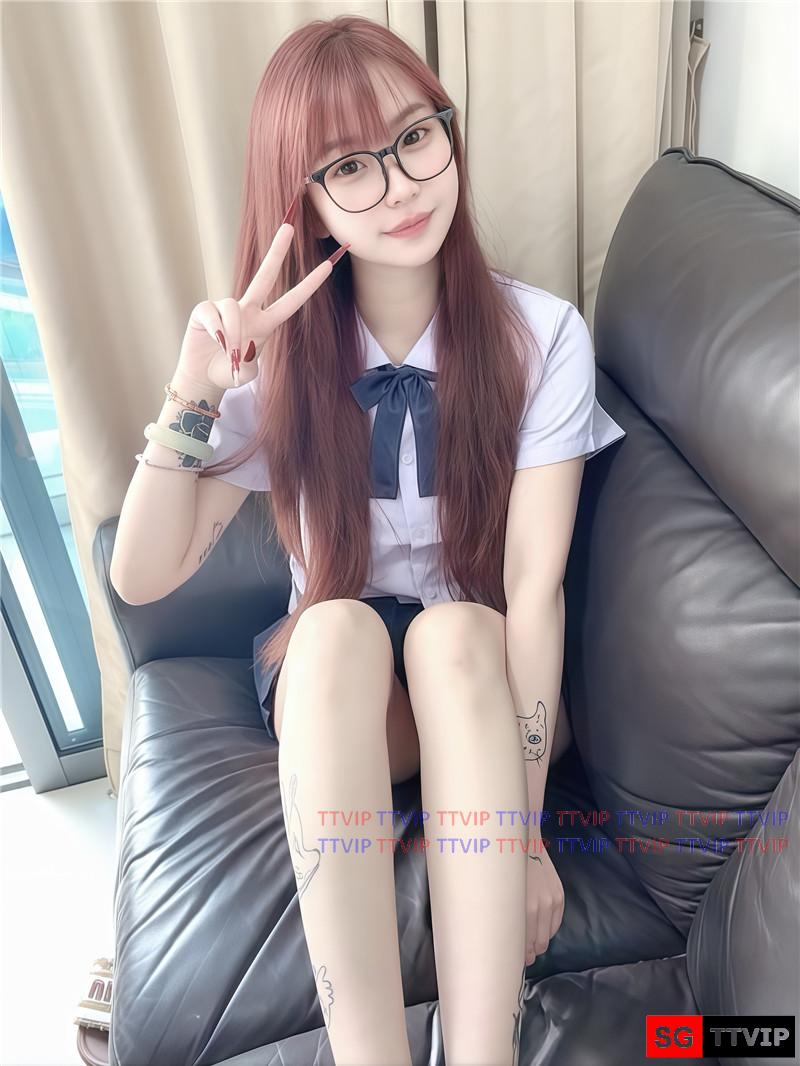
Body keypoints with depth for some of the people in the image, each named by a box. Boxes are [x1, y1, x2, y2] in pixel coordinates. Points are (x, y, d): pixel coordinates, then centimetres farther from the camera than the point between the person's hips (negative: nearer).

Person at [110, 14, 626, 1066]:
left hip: (482, 677, 0)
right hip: (329, 681, 1)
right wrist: (193, 394, -24)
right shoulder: (286, 353, -5)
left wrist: (526, 824, -22)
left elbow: (534, 590, -18)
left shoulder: (541, 335, -12)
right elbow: (142, 578, -10)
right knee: (336, 627, -33)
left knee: (450, 632, -34)